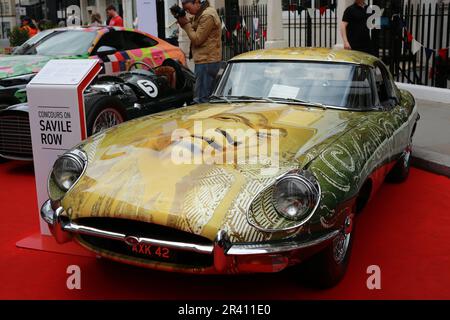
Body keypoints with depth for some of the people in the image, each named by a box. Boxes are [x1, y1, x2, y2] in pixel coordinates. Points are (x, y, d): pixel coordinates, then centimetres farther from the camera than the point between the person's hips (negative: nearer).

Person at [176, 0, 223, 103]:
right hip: (206, 60, 10)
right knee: (206, 96, 14)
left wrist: (186, 23, -7)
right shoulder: (200, 14, 16)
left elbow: (197, 39, -15)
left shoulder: (207, 15, -15)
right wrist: (182, 20, 3)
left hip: (207, 61, -10)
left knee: (201, 99, -12)